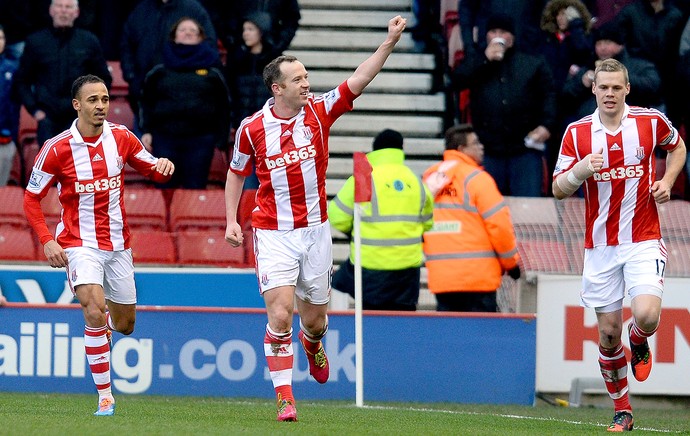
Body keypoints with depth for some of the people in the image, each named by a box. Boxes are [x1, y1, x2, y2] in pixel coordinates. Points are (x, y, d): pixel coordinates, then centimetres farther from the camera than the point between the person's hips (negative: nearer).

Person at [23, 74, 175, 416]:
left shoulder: (120, 137, -1)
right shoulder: (57, 149, -10)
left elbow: (151, 169, 12)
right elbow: (31, 198, -2)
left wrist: (163, 167, -13)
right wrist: (47, 241, -13)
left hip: (117, 243, 4)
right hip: (79, 244, -4)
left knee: (125, 324, 11)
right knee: (95, 310, -25)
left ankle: (102, 320, 50)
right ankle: (104, 397, -19)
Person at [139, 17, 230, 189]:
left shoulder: (211, 70, 7)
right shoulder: (160, 71, 10)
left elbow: (223, 106, 7)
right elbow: (147, 102, 12)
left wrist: (222, 140, 2)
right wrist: (146, 131, 3)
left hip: (200, 140, -1)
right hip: (165, 137, 1)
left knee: (196, 191, 1)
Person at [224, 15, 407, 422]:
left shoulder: (319, 112, -3)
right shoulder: (252, 129, -4)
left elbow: (359, 80, -12)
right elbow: (237, 172, 11)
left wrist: (390, 41, -22)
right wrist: (231, 220, 4)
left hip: (315, 231, 2)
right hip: (273, 234, -2)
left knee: (315, 320, 12)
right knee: (280, 316, -16)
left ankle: (313, 345, 50)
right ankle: (285, 398, -8)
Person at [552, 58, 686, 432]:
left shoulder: (652, 121, -2)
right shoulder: (577, 132, -1)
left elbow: (677, 147, 19)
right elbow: (558, 190, 1)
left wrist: (666, 181, 2)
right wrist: (580, 171, -20)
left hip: (643, 240, -1)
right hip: (600, 244, 1)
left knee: (647, 315, -21)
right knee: (608, 331, 2)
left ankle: (639, 343, 17)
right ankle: (621, 410, 18)